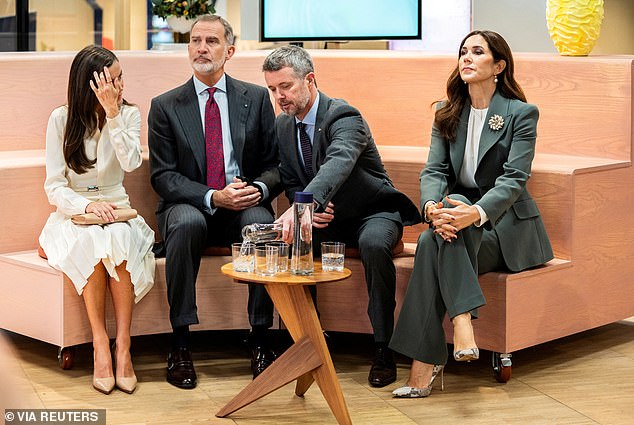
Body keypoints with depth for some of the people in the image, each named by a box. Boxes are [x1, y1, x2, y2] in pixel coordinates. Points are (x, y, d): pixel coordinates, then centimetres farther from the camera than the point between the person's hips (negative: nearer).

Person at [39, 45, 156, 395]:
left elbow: (131, 163, -16)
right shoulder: (62, 119, 0)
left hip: (116, 212, 1)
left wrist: (112, 113, -20)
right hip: (72, 215, -1)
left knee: (119, 240, -35)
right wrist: (87, 205, -23)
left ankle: (122, 345, -32)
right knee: (92, 241, -36)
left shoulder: (128, 114, 4)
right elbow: (53, 188, -4)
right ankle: (100, 345, -30)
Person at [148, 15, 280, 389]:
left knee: (262, 223, -34)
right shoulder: (165, 106, 5)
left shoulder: (256, 98, 8)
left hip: (245, 205, 1)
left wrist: (259, 188, -17)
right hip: (191, 206, -1)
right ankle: (181, 343, -28)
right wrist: (213, 197, -18)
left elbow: (274, 163, 7)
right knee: (186, 222, -36)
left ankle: (260, 339, -22)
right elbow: (163, 176, -2)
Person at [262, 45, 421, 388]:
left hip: (372, 212, -6)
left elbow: (338, 165, -43)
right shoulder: (283, 125, 3)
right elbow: (291, 183, 9)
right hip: (325, 216, 6)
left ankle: (382, 349, -25)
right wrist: (307, 211, -16)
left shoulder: (344, 116, -22)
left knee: (374, 244, -38)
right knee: (289, 238, -23)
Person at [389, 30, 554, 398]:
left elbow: (514, 179, -16)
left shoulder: (522, 114, -5)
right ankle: (463, 325, -39)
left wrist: (476, 213, -37)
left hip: (507, 227, -4)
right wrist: (432, 207, -26)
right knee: (436, 235, -33)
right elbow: (434, 171, -1)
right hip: (461, 210, 4)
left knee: (433, 243, -33)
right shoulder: (448, 114, 11)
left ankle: (425, 362, -36)